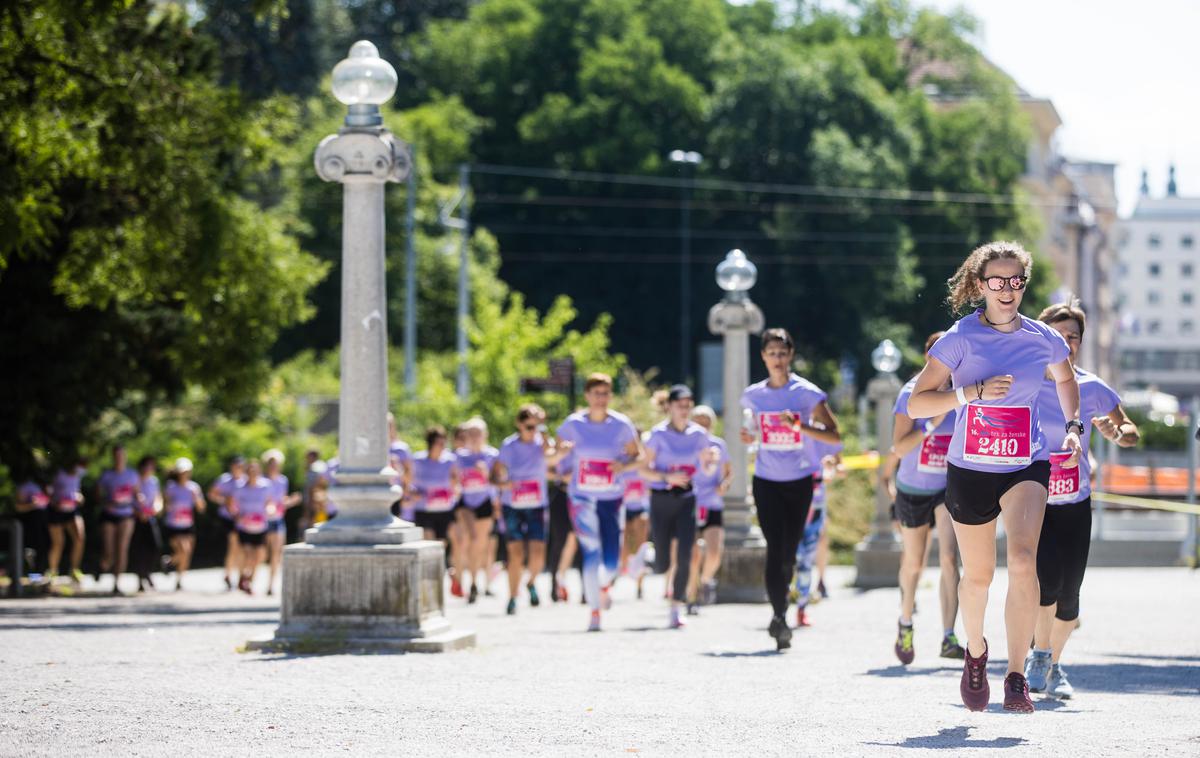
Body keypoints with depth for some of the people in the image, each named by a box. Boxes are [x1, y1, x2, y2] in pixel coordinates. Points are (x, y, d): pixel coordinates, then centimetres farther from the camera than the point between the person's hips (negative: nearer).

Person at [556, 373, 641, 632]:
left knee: (611, 560, -1)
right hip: (581, 497, -1)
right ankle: (594, 611, -5)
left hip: (611, 498, 1)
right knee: (591, 553, -13)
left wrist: (624, 466, -16)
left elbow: (637, 456, 6)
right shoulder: (573, 424, -4)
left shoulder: (621, 425, -3)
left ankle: (604, 584, 36)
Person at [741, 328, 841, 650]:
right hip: (766, 481, 1)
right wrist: (749, 437, -3)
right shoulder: (753, 395, 4)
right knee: (775, 549, -14)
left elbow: (834, 436, -9)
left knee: (789, 553, 7)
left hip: (799, 481, -1)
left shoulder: (807, 392, -6)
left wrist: (800, 426, -24)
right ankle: (780, 618, -17)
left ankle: (779, 615, 25)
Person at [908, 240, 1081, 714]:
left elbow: (1065, 378, 23)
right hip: (970, 470, 0)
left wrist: (1073, 427, 9)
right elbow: (916, 405, -13)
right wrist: (975, 392, -24)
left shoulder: (1043, 339, 0)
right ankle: (975, 652, 44)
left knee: (1023, 559, -23)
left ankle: (1016, 677, -22)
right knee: (977, 574, 13)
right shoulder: (960, 339, -8)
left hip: (1027, 467, 0)